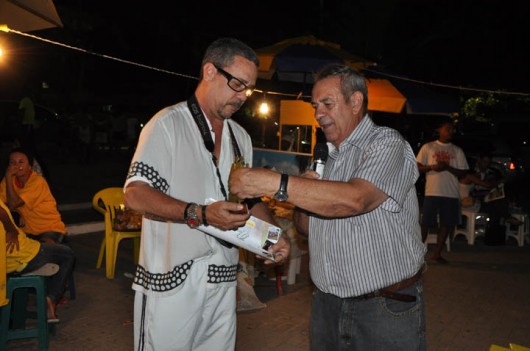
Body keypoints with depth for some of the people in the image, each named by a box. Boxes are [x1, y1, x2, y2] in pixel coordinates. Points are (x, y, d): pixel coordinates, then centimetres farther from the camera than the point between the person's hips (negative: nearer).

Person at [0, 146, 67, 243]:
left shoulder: (37, 181, -21)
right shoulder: (9, 180, -3)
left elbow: (13, 205, -26)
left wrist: (8, 178, -24)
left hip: (51, 228, -5)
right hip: (28, 230, 5)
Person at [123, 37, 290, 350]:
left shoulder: (241, 137, 13)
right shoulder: (169, 123, -8)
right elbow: (135, 195, -16)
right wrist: (200, 214, -27)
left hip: (224, 280, 6)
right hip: (172, 280, -5)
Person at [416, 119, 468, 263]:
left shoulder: (457, 151, 11)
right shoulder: (428, 147, 5)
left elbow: (463, 173, 7)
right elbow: (417, 167, 3)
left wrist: (447, 167, -10)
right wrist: (432, 167, -15)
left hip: (451, 193, 3)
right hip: (432, 192, -3)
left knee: (447, 224, 4)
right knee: (426, 223, -3)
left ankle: (437, 253, 15)